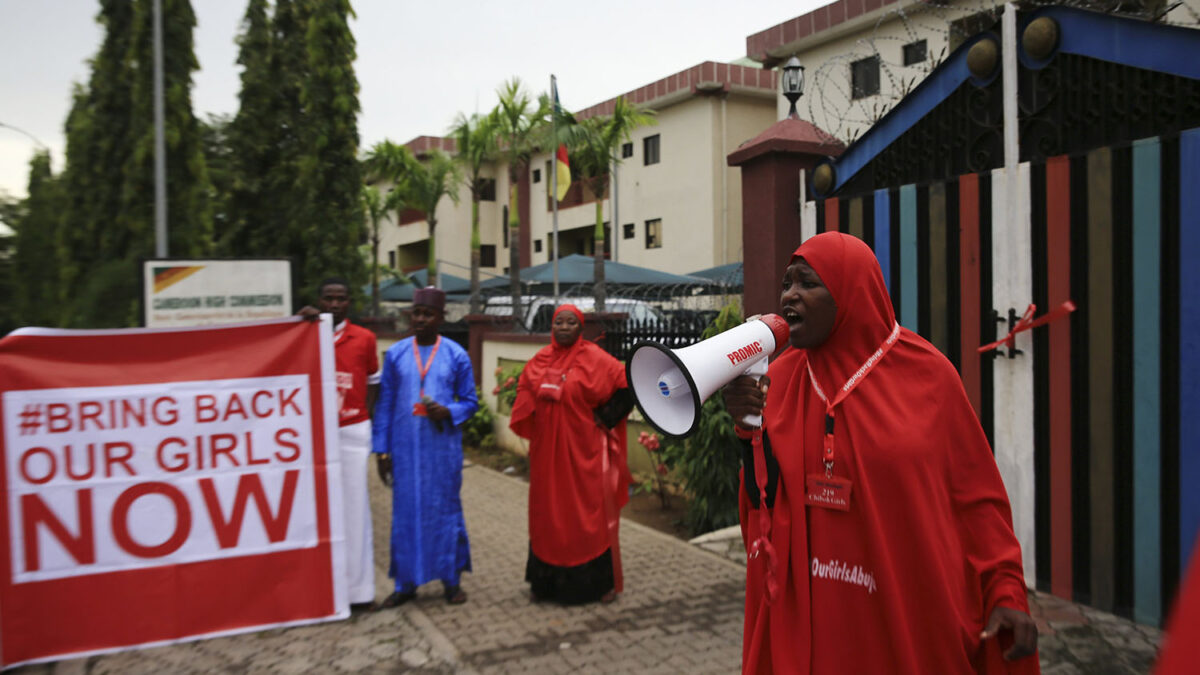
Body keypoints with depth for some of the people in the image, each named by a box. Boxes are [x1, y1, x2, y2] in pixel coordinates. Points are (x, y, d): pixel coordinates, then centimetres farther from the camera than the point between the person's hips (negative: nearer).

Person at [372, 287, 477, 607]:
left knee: (445, 509, 6)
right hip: (405, 448, 1)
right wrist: (382, 449, 2)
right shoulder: (396, 353, 4)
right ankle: (406, 583, 19)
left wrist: (448, 411, -16)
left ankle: (451, 580, 20)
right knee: (405, 512, 6)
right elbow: (385, 403, 5)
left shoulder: (456, 355, 1)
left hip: (443, 447, -1)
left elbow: (470, 401, 5)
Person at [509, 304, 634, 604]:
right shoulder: (540, 360, 6)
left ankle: (601, 581, 14)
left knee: (589, 512, 2)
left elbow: (629, 385, -7)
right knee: (548, 513, 8)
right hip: (547, 451, 4)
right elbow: (525, 392, 20)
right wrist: (535, 429, 7)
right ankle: (548, 580, 19)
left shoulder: (594, 359, -7)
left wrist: (605, 417, -10)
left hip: (583, 451, -4)